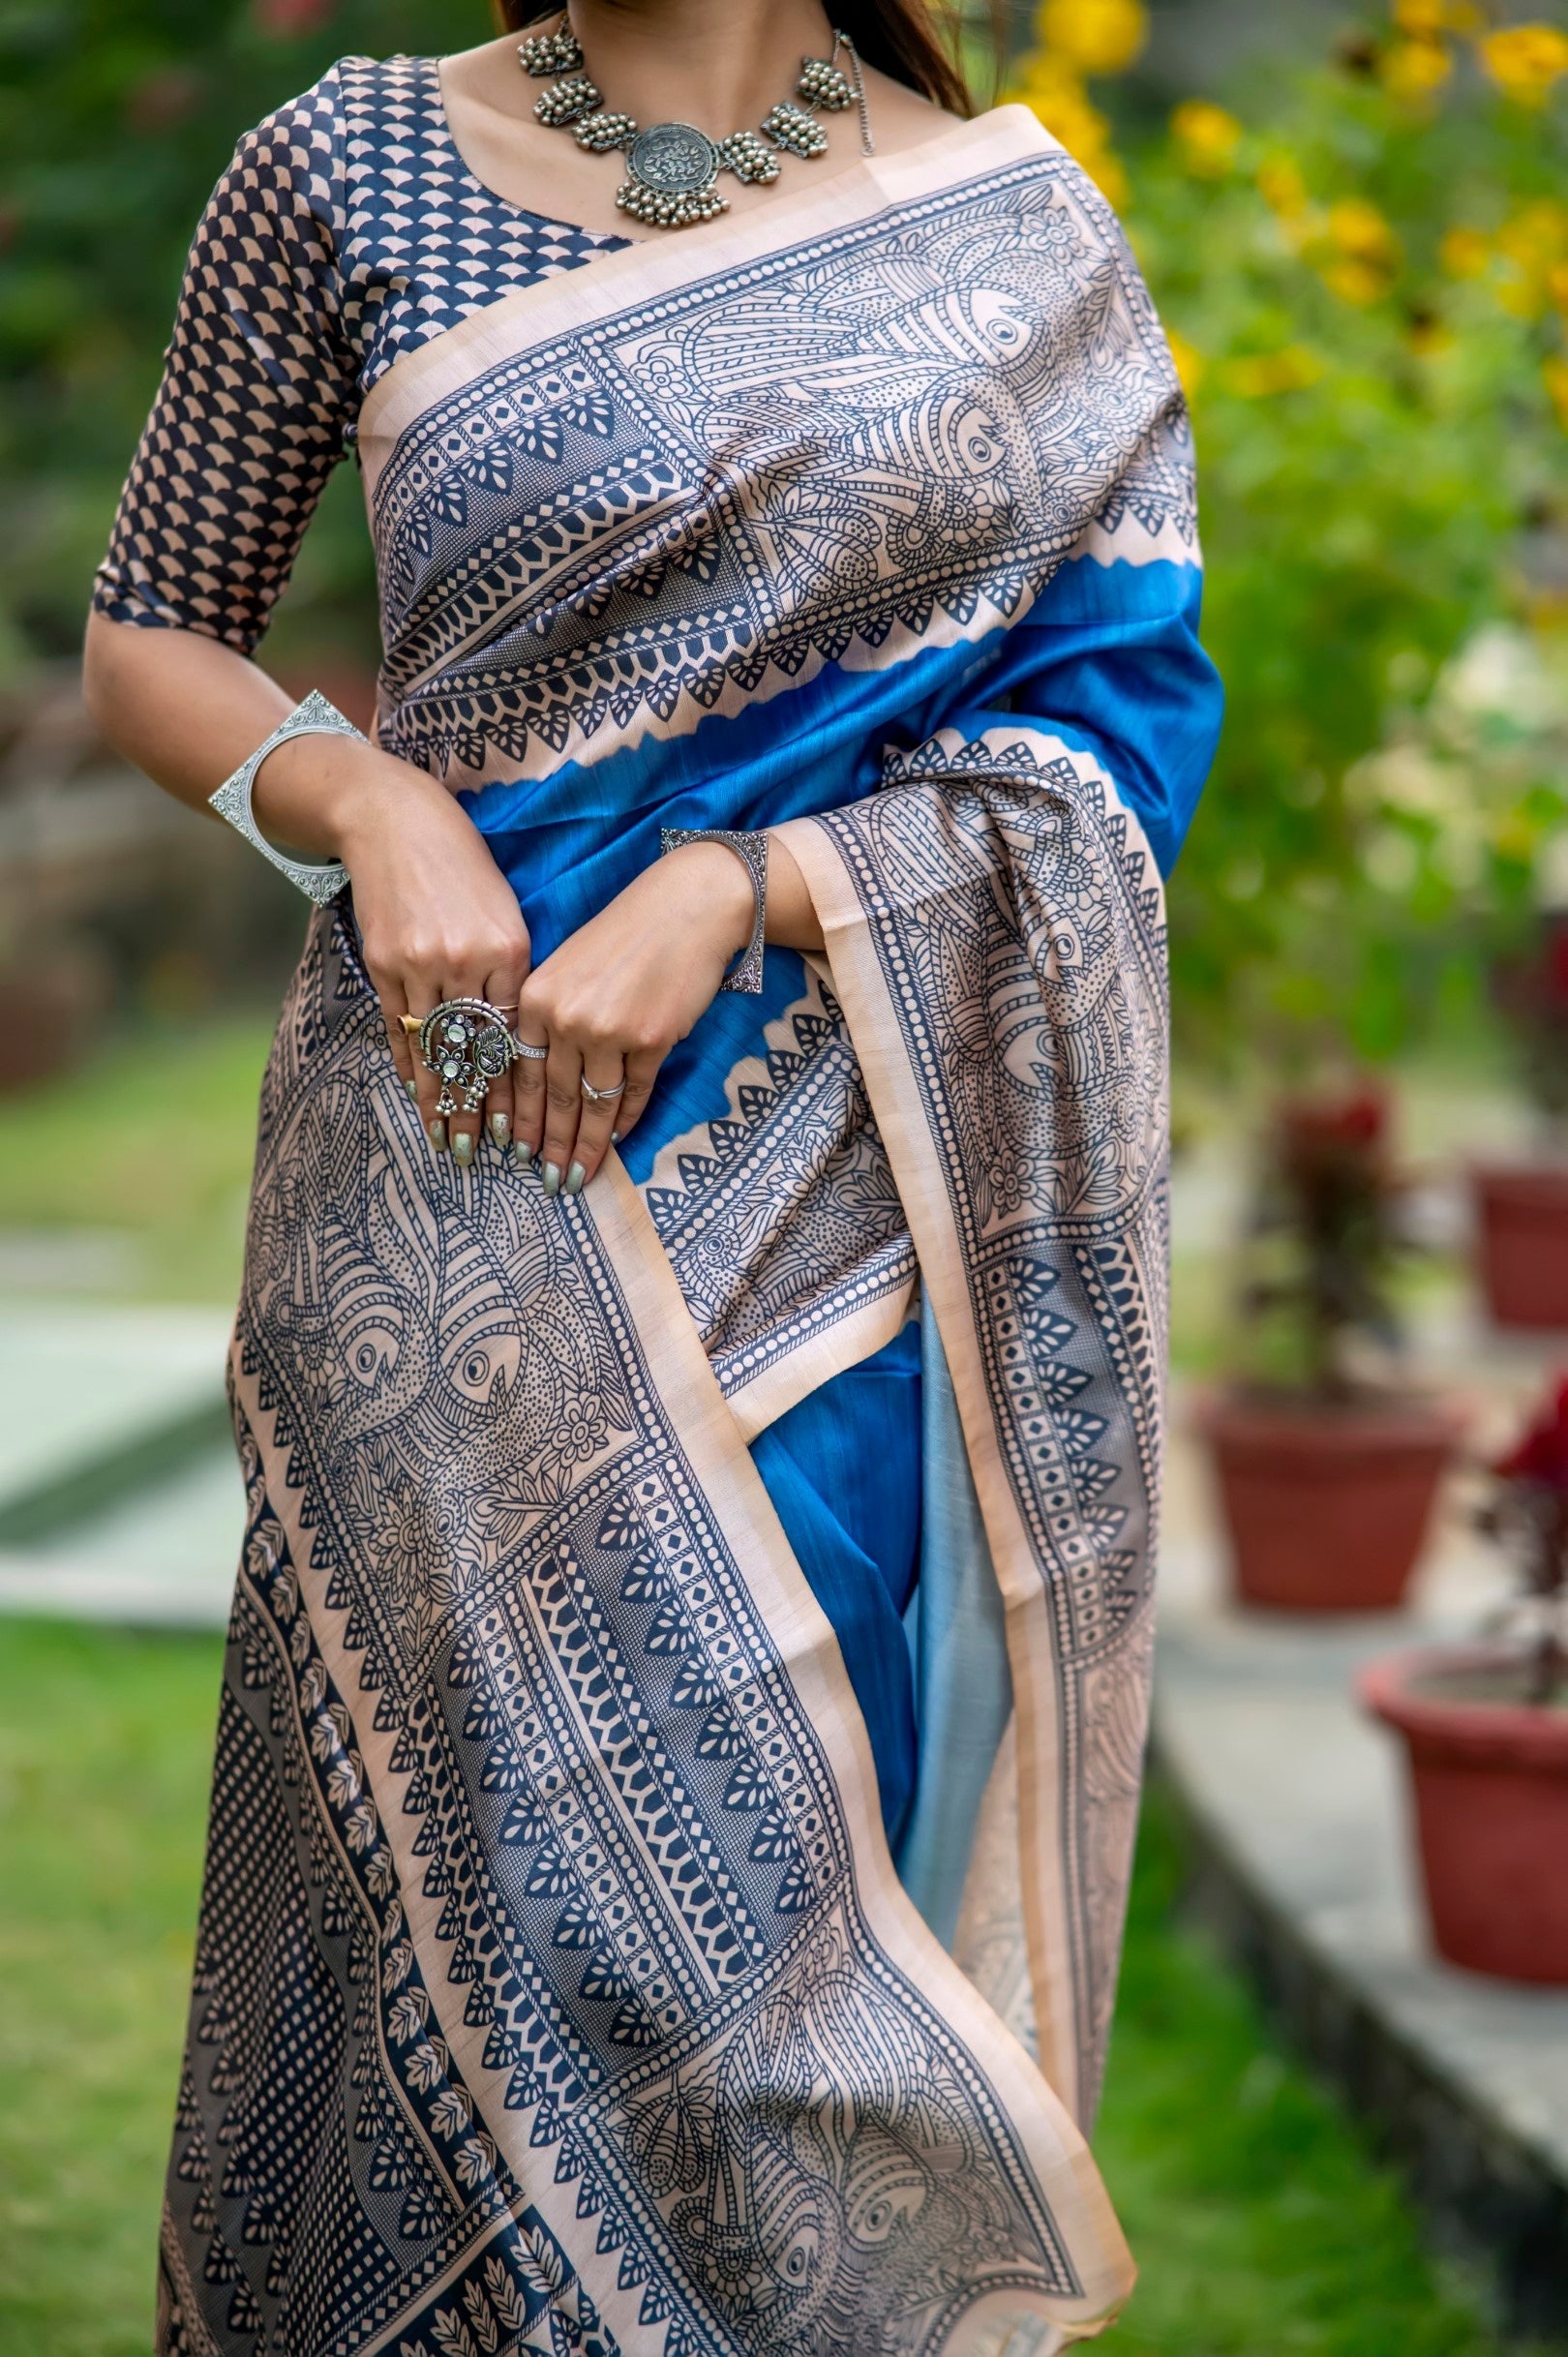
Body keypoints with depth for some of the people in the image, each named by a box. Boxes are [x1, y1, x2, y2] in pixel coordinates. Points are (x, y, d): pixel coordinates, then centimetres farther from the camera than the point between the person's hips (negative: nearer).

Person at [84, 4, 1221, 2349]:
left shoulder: (1016, 222, 4)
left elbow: (1110, 738, -1)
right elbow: (149, 643, 10)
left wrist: (731, 889, -14)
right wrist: (368, 800, -10)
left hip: (853, 1171, 1)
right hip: (468, 1163, -1)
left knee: (797, 1865, 6)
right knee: (509, 1841, -1)